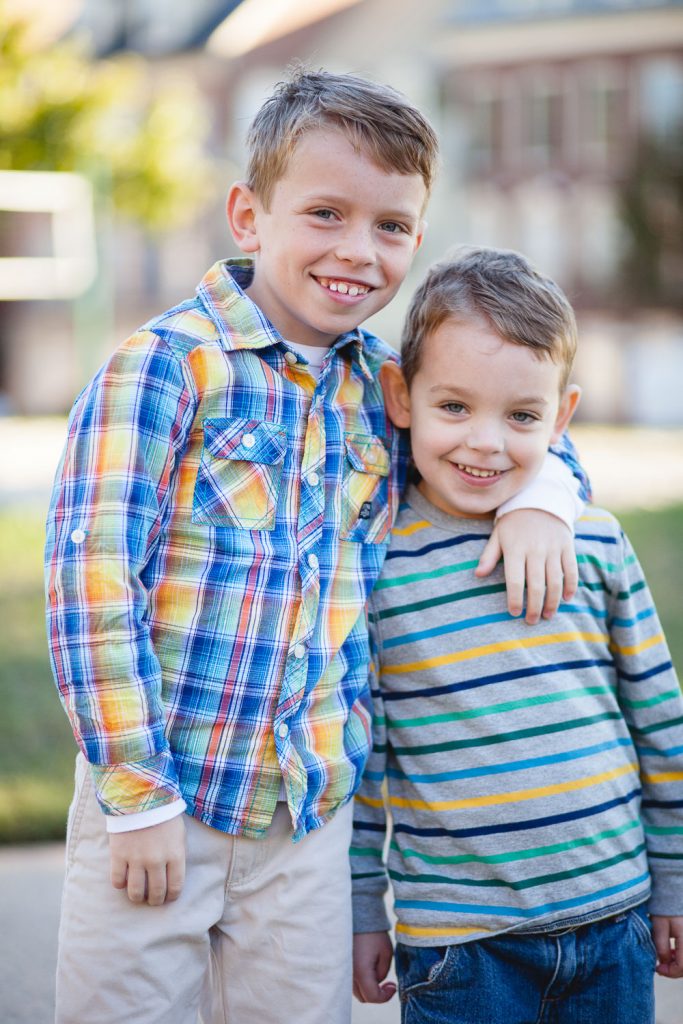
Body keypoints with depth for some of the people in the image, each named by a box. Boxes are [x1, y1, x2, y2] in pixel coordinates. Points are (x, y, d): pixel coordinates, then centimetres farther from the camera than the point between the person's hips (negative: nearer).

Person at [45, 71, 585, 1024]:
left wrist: (535, 497, 1)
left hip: (313, 819, 5)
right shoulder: (168, 363, -10)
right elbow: (92, 573, -15)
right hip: (154, 810, -5)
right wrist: (139, 795, -15)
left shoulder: (385, 387, 7)